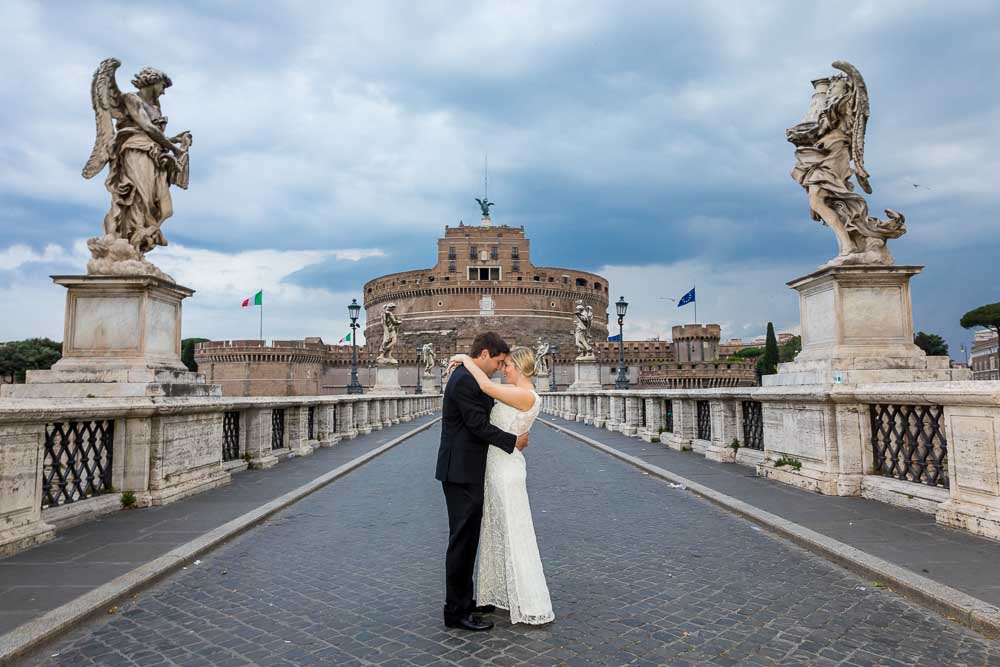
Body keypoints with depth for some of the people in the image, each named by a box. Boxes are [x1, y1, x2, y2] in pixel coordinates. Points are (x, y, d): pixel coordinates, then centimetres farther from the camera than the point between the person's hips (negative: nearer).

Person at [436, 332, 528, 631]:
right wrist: (514, 441, -10)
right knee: (462, 539, -3)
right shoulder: (464, 380, -19)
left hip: (467, 471, 10)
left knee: (468, 538, 17)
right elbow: (479, 425, -20)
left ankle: (464, 600, 28)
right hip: (461, 472, -10)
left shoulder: (468, 378, 14)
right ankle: (456, 611, 7)